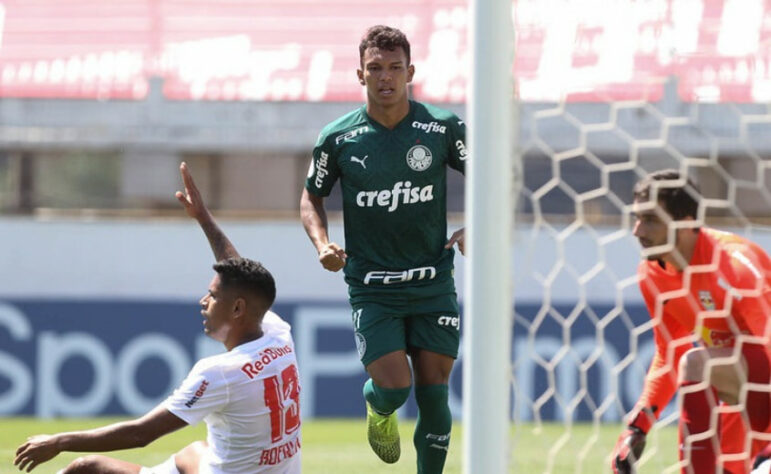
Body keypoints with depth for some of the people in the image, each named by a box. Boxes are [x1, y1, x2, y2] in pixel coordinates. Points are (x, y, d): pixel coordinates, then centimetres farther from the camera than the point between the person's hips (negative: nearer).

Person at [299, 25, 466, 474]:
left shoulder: (443, 128, -4)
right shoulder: (339, 138, -4)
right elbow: (312, 197, 11)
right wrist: (322, 243, -8)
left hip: (433, 282, 1)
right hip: (371, 287, -1)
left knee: (433, 394, 1)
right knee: (394, 388, -12)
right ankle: (378, 410, 26)